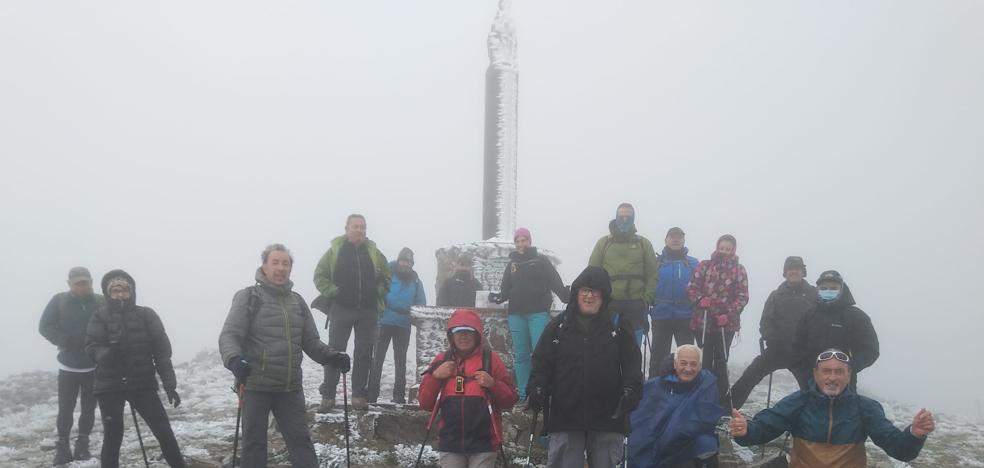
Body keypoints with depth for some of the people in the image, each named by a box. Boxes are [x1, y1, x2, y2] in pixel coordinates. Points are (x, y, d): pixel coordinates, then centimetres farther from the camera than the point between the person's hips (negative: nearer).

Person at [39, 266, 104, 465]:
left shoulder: (101, 303, -3)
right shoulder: (59, 301, -3)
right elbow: (45, 327, -5)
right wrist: (67, 341, -19)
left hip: (95, 366, 1)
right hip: (68, 365, -1)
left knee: (89, 407, 7)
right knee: (65, 408, 1)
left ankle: (82, 445, 19)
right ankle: (62, 447, 14)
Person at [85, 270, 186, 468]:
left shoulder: (147, 315, 1)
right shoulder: (100, 317, 2)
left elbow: (162, 351, 1)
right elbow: (91, 346, -8)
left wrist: (170, 384, -5)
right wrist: (106, 354, -31)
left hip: (142, 383, 1)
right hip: (109, 385, 0)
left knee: (163, 430, 1)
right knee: (112, 435, 2)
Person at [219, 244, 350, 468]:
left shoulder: (297, 301, 11)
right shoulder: (248, 297, -3)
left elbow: (311, 341, 13)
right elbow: (229, 335, -12)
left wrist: (332, 357, -5)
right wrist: (234, 359, -32)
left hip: (291, 387, 4)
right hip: (255, 385, -4)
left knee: (301, 439, 7)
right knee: (254, 441, 6)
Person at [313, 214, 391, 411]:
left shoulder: (374, 252, 9)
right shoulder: (335, 251, 1)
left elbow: (387, 275, 19)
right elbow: (320, 275, 5)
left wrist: (379, 292, 5)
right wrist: (331, 292, -7)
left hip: (368, 311, 3)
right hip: (341, 309, -2)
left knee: (364, 354, 6)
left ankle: (359, 395, 14)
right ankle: (328, 395, 5)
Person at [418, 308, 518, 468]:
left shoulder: (491, 359, 3)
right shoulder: (442, 360, 9)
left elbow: (510, 399, 3)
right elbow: (425, 403, 8)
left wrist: (493, 384, -14)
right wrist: (434, 376, -7)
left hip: (483, 443, -2)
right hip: (450, 444, 2)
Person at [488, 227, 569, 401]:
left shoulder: (541, 261, 6)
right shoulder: (512, 264, 17)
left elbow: (555, 282, -4)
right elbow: (506, 290, 14)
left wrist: (567, 295, -22)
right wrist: (498, 297, -7)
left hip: (538, 313, -4)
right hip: (516, 314, 4)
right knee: (520, 355, 5)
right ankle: (523, 394, 10)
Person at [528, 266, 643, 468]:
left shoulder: (618, 326, 4)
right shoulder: (558, 325, 6)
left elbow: (632, 364, 0)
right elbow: (542, 362, 4)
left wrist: (631, 390, -16)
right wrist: (537, 388, -12)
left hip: (607, 415, 0)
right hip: (564, 413, 0)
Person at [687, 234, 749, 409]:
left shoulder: (738, 270, 3)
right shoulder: (704, 266, 6)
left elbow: (742, 296, -1)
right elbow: (692, 287, 5)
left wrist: (729, 314, -14)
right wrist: (699, 299, -15)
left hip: (726, 324, -1)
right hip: (703, 321, 1)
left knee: (721, 362, 2)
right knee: (705, 361, 6)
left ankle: (722, 400, 11)